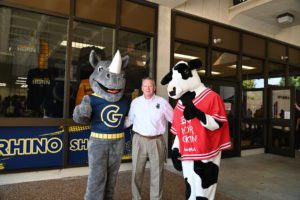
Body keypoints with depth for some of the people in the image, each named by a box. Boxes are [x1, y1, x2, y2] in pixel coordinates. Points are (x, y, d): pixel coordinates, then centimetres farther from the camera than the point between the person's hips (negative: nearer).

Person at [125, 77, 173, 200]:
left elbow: (174, 119, 4)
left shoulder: (162, 102, -2)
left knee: (157, 173, 10)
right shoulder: (135, 102, 4)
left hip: (156, 141, -1)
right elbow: (130, 120, 15)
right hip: (139, 140, 2)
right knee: (137, 172, 11)